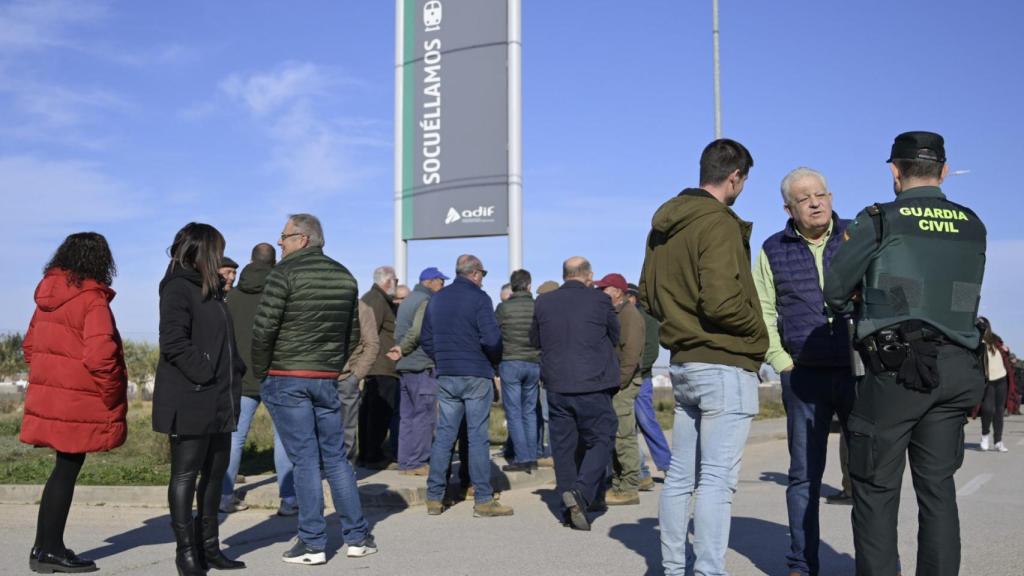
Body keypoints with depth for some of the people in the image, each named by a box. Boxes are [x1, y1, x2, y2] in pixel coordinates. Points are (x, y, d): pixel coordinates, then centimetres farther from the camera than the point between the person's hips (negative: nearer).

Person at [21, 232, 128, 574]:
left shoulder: (48, 296, 10)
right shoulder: (93, 300, -16)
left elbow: (30, 345, 17)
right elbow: (100, 356, -25)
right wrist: (113, 395, -12)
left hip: (49, 394, 8)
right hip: (78, 403, -8)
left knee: (64, 469, 17)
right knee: (66, 471, 3)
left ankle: (45, 547, 24)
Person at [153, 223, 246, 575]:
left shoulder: (210, 290, 18)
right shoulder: (178, 288, -10)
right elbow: (174, 343, -20)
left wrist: (236, 372, 8)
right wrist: (205, 376, -20)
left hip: (219, 401, 9)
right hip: (190, 402, -9)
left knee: (215, 473, 14)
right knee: (186, 476, 1)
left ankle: (208, 547, 25)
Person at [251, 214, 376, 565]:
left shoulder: (286, 272, -9)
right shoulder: (345, 277, 10)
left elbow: (263, 328, -13)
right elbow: (353, 334, 13)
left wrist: (261, 371, 0)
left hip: (286, 380, -5)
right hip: (327, 380, 5)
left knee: (304, 460, -1)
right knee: (335, 457, 12)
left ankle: (312, 543, 5)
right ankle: (357, 536, 15)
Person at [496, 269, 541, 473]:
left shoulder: (503, 308, -6)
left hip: (510, 363, -3)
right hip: (533, 364, 3)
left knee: (514, 413, 1)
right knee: (529, 412, 13)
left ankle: (522, 458, -3)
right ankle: (532, 457, 13)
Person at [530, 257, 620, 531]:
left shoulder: (543, 302, 2)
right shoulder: (600, 300, -5)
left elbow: (535, 341, 15)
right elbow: (614, 337, 9)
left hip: (556, 386, 3)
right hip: (593, 386, -3)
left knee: (563, 444, 11)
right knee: (600, 439, 6)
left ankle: (569, 504, 15)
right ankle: (582, 492, -12)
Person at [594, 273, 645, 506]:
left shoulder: (629, 315, -9)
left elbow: (631, 355, -17)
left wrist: (617, 383, -18)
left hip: (622, 385, -9)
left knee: (624, 437, -7)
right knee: (613, 437, 11)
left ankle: (629, 489, -1)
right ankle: (618, 486, 18)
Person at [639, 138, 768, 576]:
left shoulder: (664, 224, 12)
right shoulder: (718, 224, -15)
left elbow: (647, 295, 18)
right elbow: (721, 300, -23)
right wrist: (757, 330, -7)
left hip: (682, 363, 9)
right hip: (725, 364, -8)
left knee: (680, 475, 14)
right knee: (717, 479, -4)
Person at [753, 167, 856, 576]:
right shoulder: (774, 250, 7)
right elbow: (761, 312, 8)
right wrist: (782, 362, -1)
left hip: (860, 371, 0)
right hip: (804, 375, 1)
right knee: (805, 473, 7)